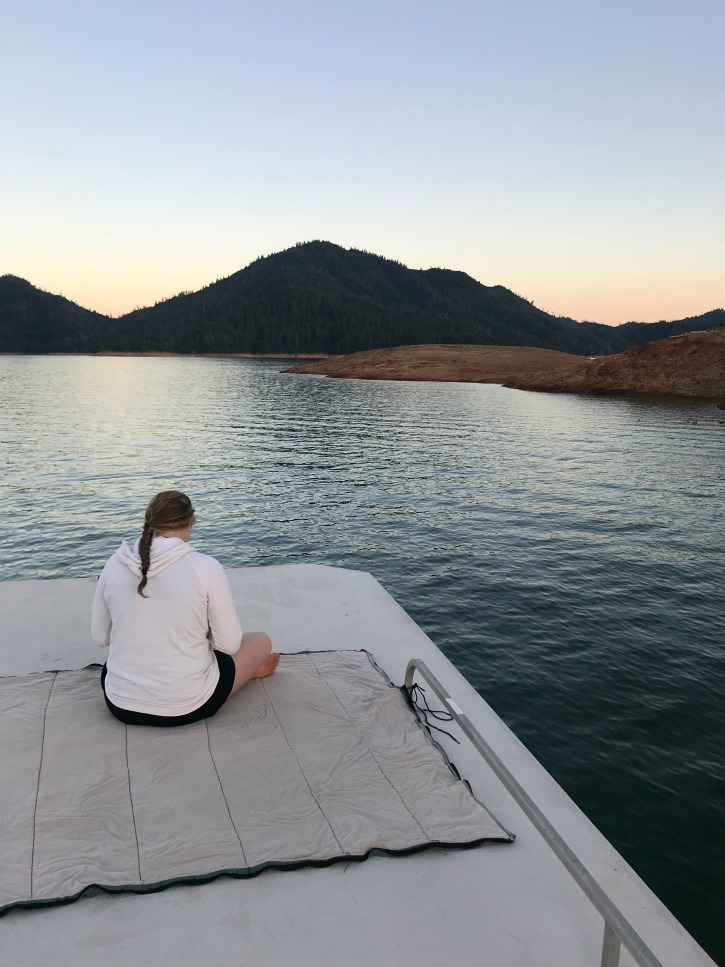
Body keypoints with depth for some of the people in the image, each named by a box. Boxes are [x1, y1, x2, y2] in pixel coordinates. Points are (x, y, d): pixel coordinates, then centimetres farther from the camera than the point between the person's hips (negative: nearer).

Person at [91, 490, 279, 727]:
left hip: (121, 704, 4)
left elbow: (100, 637, 5)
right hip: (187, 706, -4)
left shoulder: (114, 564, -6)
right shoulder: (206, 567, -17)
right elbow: (229, 645, -10)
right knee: (261, 640, 22)